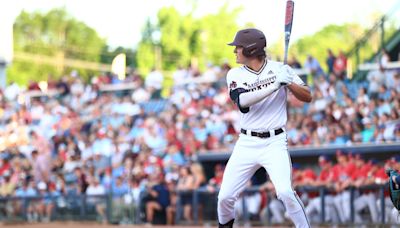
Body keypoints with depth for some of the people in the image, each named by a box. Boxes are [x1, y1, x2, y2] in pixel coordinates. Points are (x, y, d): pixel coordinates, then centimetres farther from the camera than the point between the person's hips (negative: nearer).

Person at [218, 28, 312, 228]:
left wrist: (289, 83, -21)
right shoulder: (235, 74, 1)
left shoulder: (279, 69, -2)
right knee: (225, 196, 1)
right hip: (247, 143, 3)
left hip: (274, 142, -2)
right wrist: (274, 86, -28)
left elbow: (307, 97, -2)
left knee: (285, 192, -22)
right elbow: (242, 101, -18)